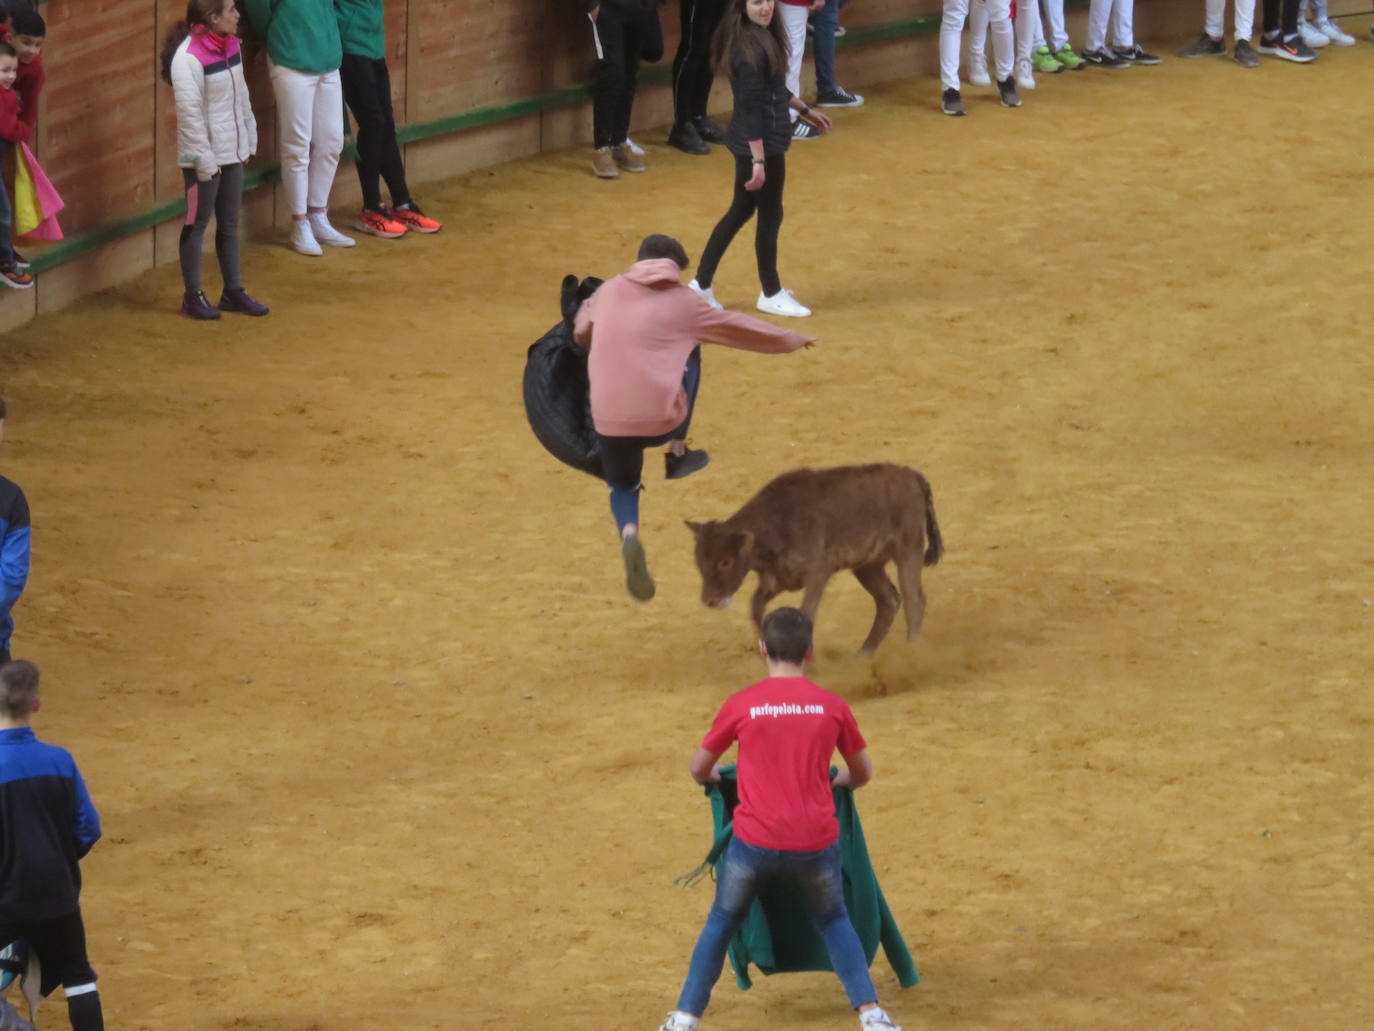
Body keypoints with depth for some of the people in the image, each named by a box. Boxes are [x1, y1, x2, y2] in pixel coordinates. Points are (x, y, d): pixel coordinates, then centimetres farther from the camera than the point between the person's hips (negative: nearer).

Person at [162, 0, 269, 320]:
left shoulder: (230, 46, 5)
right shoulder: (188, 57, -21)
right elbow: (189, 113, -21)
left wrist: (249, 137, 13)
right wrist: (203, 158, -19)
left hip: (232, 152, 8)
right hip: (204, 157, -8)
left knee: (229, 224, 14)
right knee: (197, 224, 4)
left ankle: (233, 292, 23)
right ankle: (193, 296, 13)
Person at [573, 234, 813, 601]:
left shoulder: (608, 291, 12)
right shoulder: (681, 302, 5)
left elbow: (581, 329, 31)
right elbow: (736, 327, 17)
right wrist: (791, 340, 32)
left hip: (609, 421, 1)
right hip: (662, 419, -1)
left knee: (623, 486, 26)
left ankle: (629, 533, -11)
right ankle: (678, 454, 28)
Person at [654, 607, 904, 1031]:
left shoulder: (741, 705, -2)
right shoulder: (832, 706, 1)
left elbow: (698, 769, 10)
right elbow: (862, 773, 16)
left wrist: (714, 778, 34)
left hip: (755, 841, -1)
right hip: (815, 843, 1)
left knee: (721, 924, 21)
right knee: (834, 922, 25)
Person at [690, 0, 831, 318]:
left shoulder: (764, 37, 5)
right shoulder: (750, 49, -23)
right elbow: (751, 108, -25)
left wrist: (806, 109, 30)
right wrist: (759, 161, -26)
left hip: (756, 142, 10)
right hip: (760, 142, -10)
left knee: (741, 211, 18)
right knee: (770, 215, 6)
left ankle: (702, 285, 24)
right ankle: (771, 294, 22)